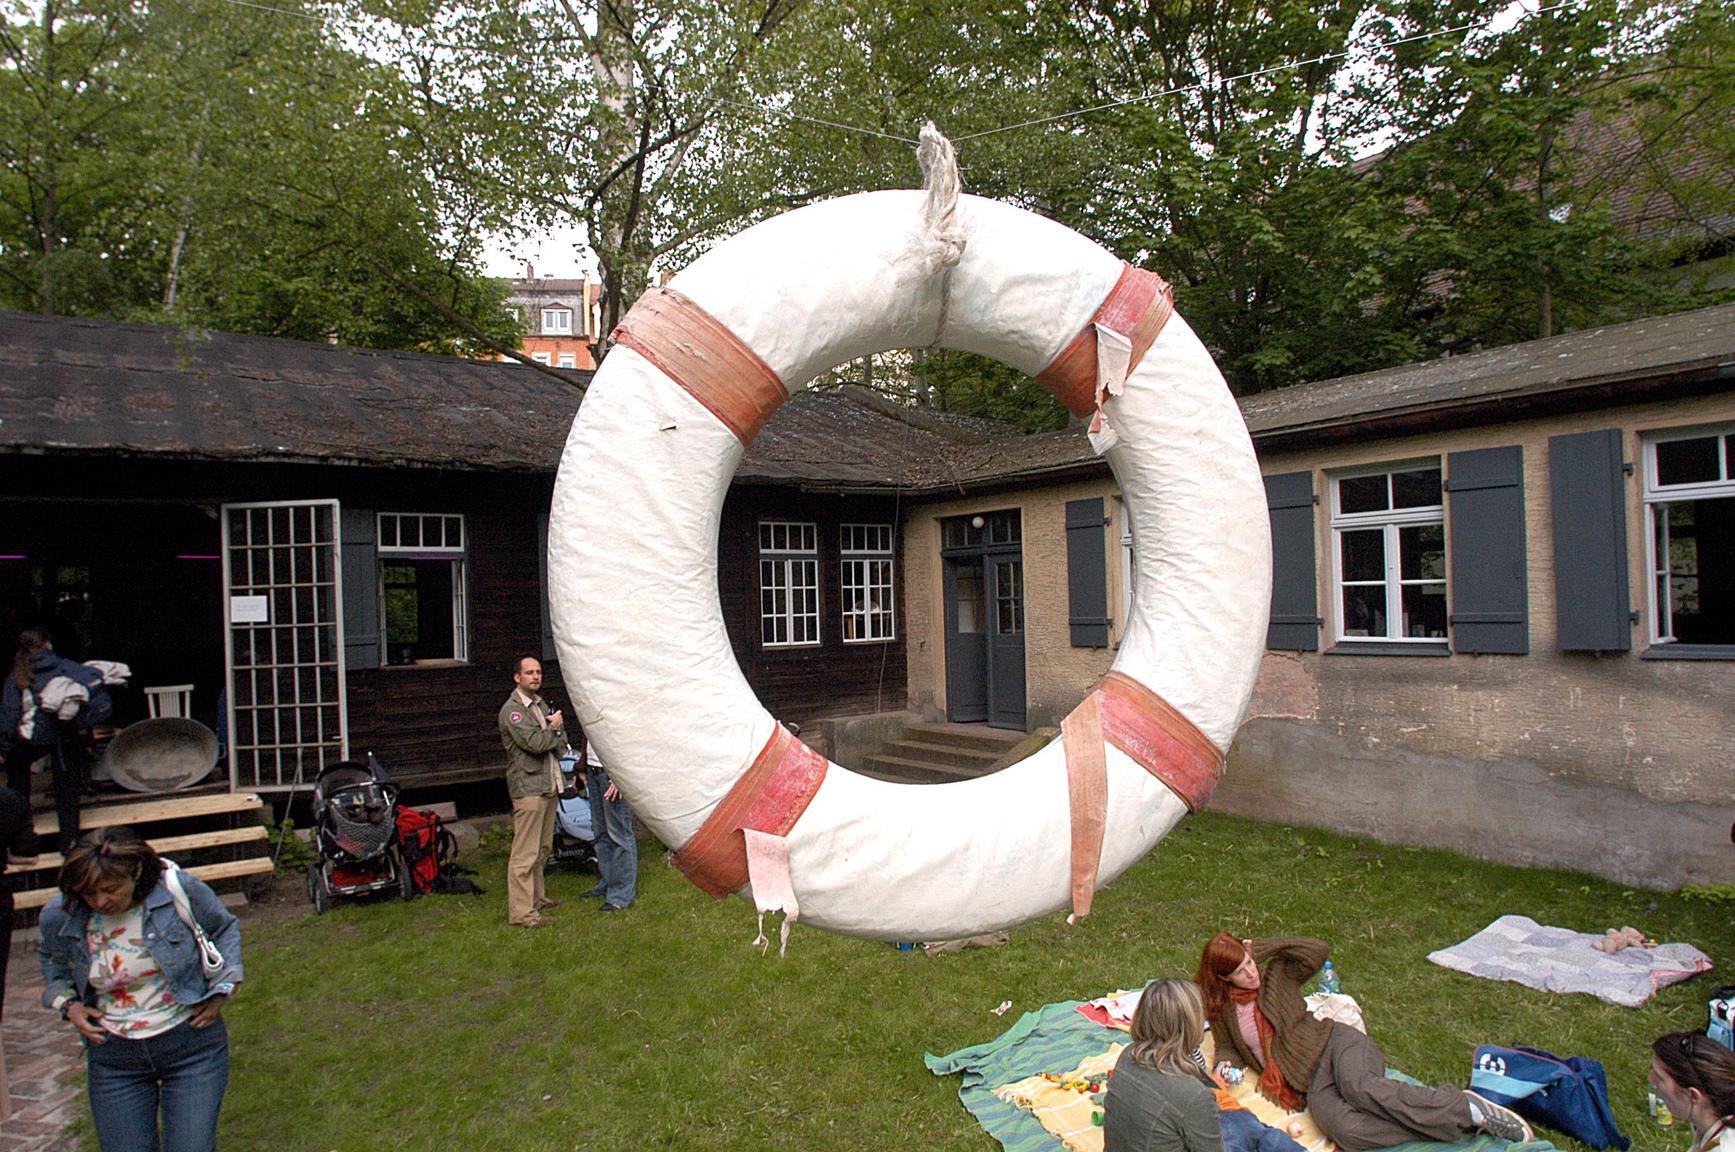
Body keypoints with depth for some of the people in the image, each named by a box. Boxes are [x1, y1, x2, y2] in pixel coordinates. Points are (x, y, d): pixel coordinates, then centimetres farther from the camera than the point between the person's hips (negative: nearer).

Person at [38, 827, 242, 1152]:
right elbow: (52, 960, 16)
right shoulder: (59, 917, -9)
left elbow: (224, 928, 3)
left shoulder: (180, 891, -16)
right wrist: (67, 1004, -1)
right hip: (113, 1057, 2)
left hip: (191, 1043, -2)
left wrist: (221, 988, -5)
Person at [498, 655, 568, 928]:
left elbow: (561, 741, 16)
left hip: (549, 785, 9)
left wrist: (556, 728, -5)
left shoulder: (541, 704, 17)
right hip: (528, 786, -9)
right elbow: (536, 743, -21)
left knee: (543, 847, 16)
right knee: (525, 852, -7)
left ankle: (536, 897, 28)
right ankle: (521, 911, -3)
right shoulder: (512, 709, -10)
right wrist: (553, 728, -3)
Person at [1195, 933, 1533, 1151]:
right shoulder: (1221, 1009, 12)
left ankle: (1468, 1108, -26)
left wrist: (1264, 947, -3)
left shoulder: (1276, 974, 6)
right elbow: (1228, 1047, 19)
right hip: (1311, 1083, 1)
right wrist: (1226, 1063, -4)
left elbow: (1318, 950, -5)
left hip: (1334, 1043, -1)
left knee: (1361, 1087, -38)